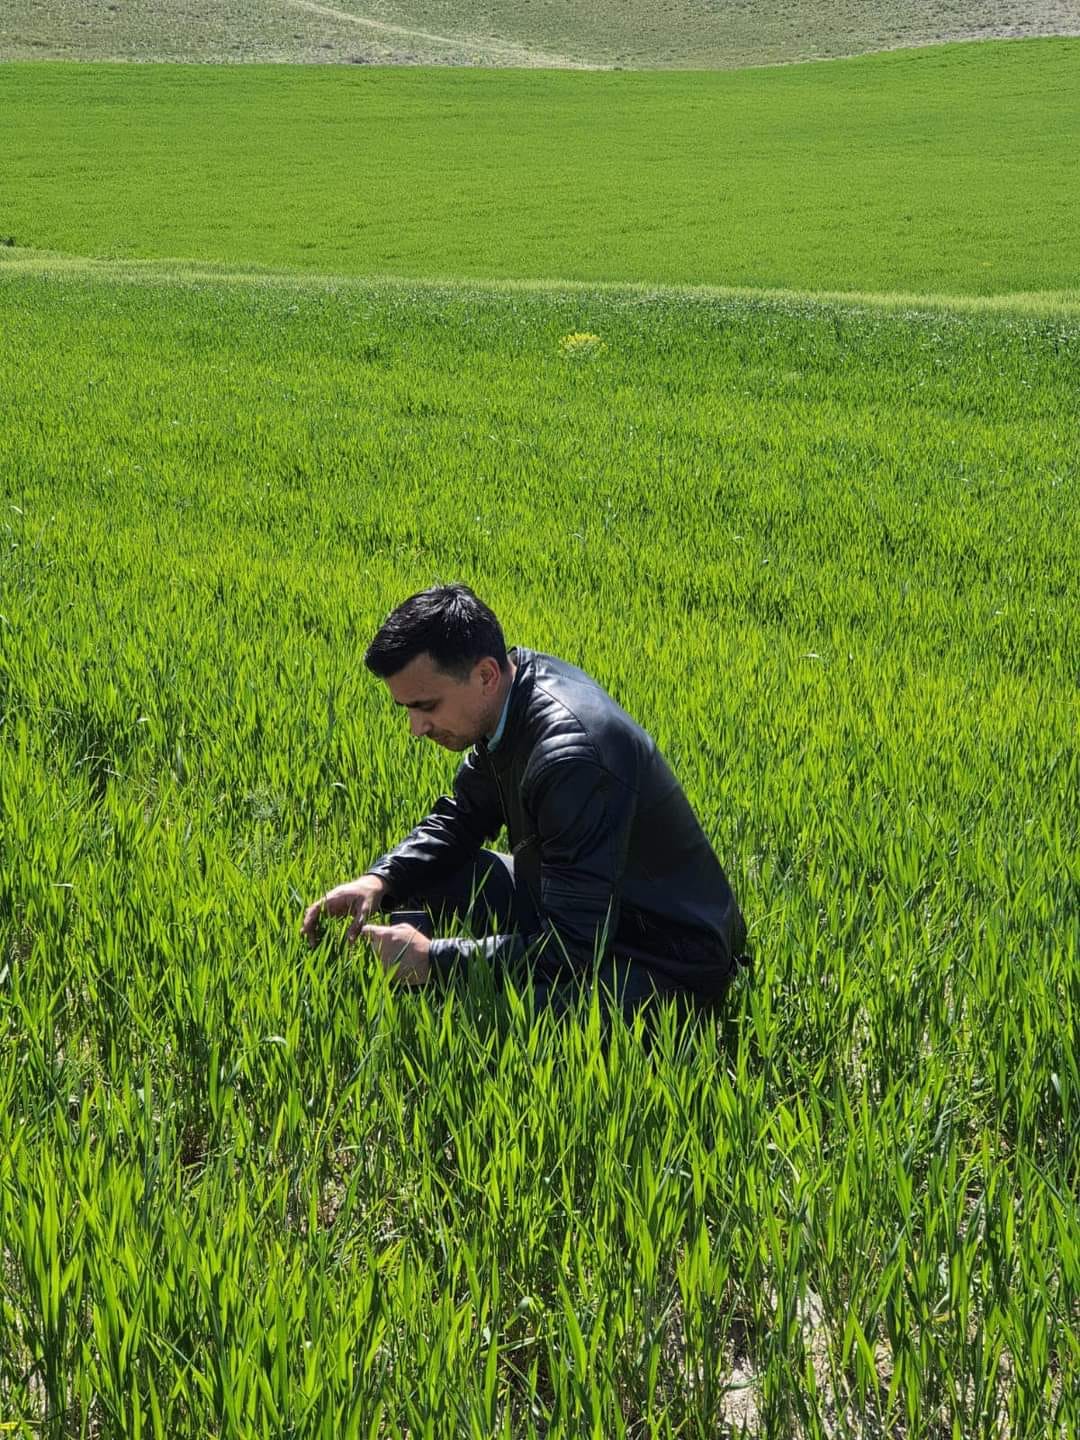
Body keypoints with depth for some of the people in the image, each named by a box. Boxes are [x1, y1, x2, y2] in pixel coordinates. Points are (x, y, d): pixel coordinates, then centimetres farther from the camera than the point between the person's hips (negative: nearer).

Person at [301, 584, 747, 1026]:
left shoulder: (572, 753, -33)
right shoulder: (512, 687, -5)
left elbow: (573, 945, -32)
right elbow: (462, 816, 11)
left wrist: (431, 957, -27)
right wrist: (378, 881, -6)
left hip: (667, 959, -9)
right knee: (413, 879, 7)